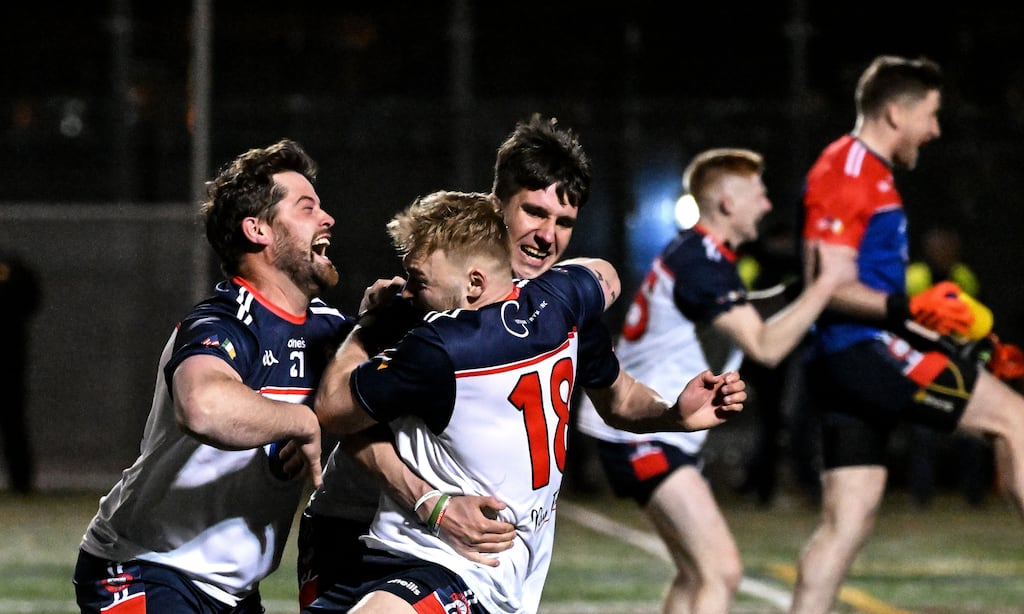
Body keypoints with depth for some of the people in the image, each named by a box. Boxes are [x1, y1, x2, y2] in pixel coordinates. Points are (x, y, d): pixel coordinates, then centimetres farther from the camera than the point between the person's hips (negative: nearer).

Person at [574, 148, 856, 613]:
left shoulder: (695, 254, 14)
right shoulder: (701, 264, -19)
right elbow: (766, 347, -28)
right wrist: (827, 282, -24)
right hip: (641, 433, -11)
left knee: (696, 575, 15)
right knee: (721, 571, -18)